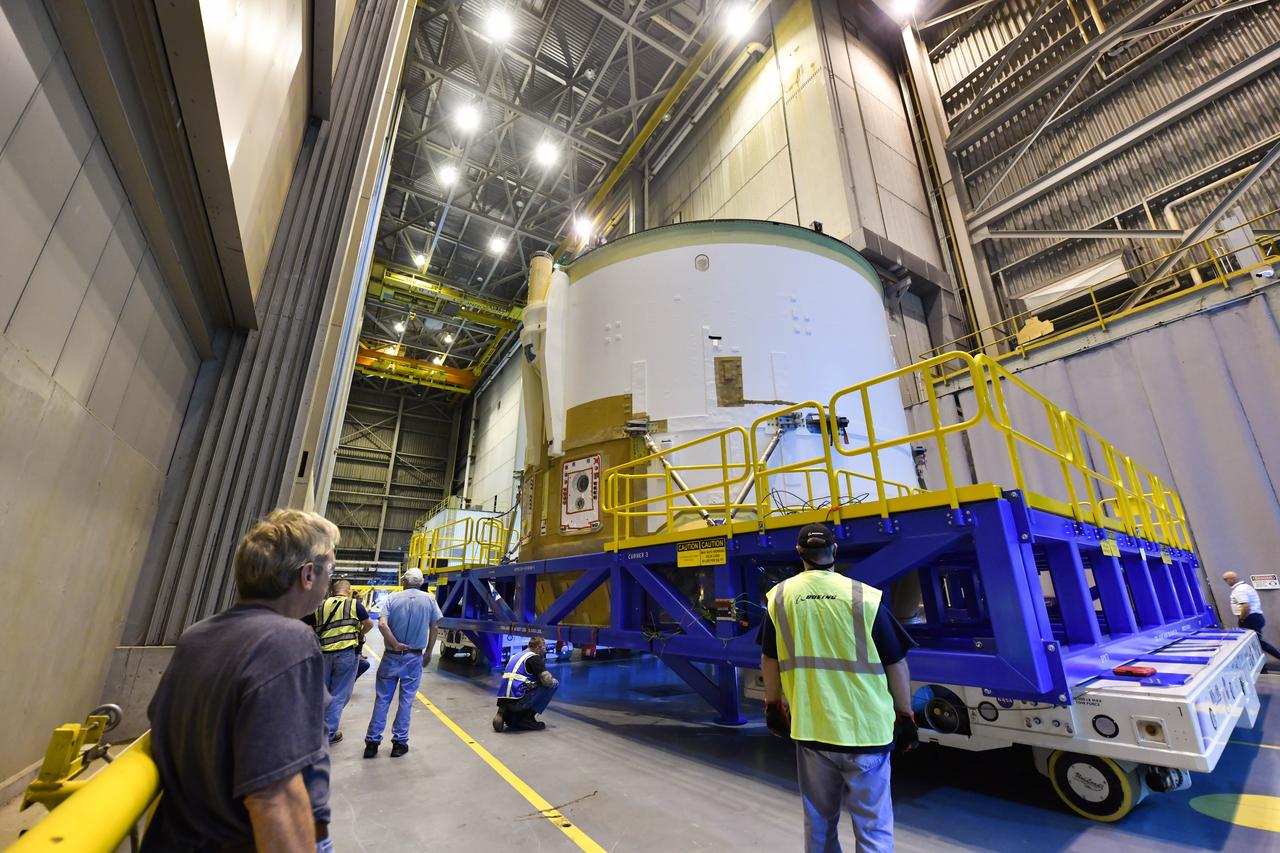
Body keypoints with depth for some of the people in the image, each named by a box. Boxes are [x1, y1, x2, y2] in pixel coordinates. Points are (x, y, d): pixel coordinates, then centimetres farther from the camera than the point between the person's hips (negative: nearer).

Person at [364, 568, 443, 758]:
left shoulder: (393, 598, -3)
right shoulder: (429, 599, -1)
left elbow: (382, 624, -18)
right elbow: (433, 628, 1)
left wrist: (395, 644, -12)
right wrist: (428, 653, 10)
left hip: (391, 656, 0)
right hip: (414, 658, 0)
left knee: (382, 700, 11)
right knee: (406, 700, 9)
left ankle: (372, 742, 16)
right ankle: (399, 743, 15)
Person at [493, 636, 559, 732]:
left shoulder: (517, 656, 22)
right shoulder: (534, 657, -4)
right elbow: (547, 681, -13)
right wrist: (554, 681, 12)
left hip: (503, 701, 8)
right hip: (517, 700, -8)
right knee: (553, 685, 2)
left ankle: (506, 714, 11)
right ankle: (528, 718, 2)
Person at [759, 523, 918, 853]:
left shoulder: (779, 596, -6)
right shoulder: (864, 597, -13)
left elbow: (768, 659, 4)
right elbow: (896, 664, -5)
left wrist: (773, 706, 18)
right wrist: (905, 717, 9)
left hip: (810, 727, 2)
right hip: (863, 728, -2)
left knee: (819, 820, 21)